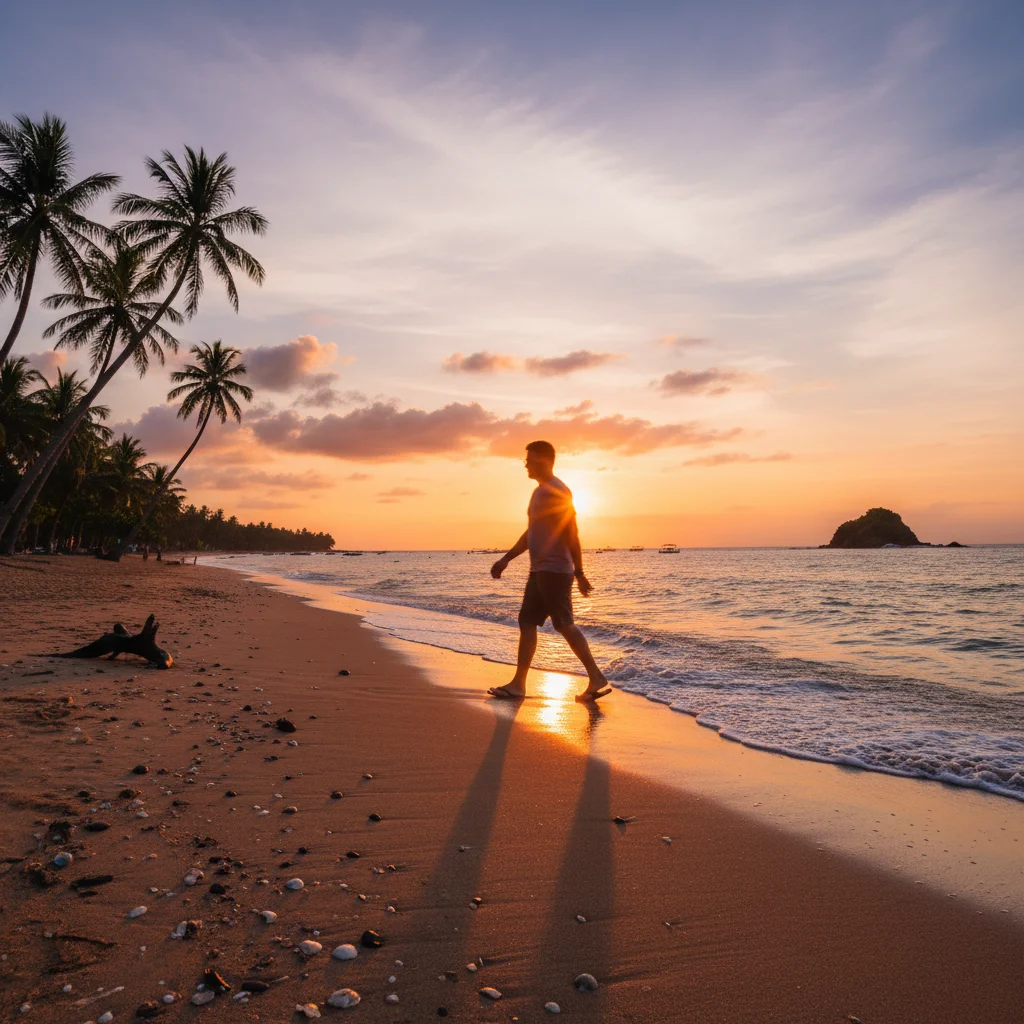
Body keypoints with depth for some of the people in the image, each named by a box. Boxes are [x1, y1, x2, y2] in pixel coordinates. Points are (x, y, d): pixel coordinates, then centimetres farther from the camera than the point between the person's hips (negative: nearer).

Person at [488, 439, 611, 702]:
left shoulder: (557, 491, -12)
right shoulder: (539, 492, 18)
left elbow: (572, 535, -17)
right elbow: (530, 534, 24)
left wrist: (579, 574, -19)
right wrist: (505, 560, 22)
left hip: (555, 571, -10)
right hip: (539, 571, 10)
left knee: (565, 625, -6)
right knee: (527, 622, 8)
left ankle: (597, 679, 4)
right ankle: (518, 684, 13)